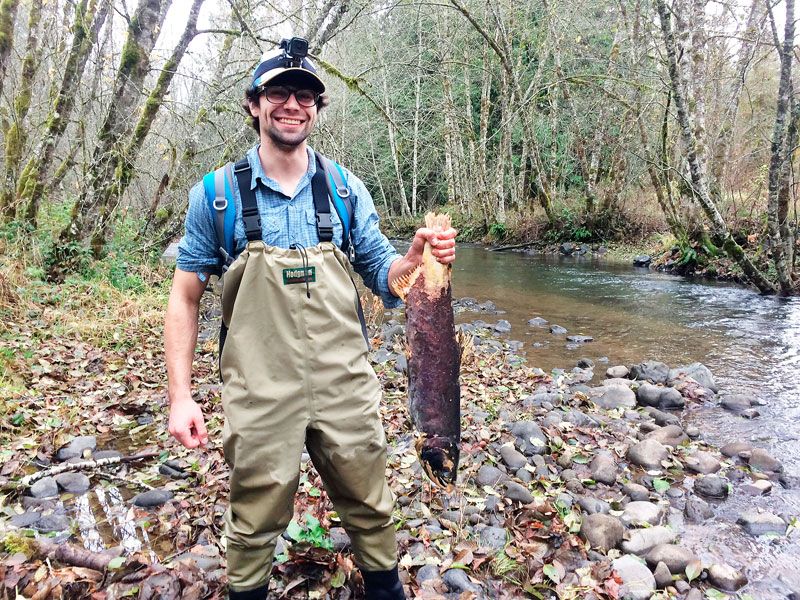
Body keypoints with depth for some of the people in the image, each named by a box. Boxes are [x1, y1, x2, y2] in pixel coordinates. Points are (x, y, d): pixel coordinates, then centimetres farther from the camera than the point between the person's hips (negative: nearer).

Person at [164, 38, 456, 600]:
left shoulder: (347, 189, 3)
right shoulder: (216, 194, -2)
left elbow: (384, 278, 6)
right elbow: (185, 297, 2)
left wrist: (419, 256, -15)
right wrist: (181, 395, -5)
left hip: (346, 387, 2)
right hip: (261, 395, -1)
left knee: (371, 510, 16)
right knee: (255, 524, 14)